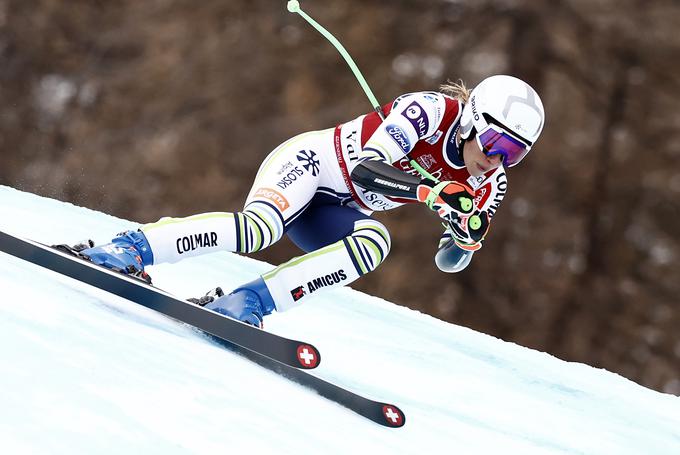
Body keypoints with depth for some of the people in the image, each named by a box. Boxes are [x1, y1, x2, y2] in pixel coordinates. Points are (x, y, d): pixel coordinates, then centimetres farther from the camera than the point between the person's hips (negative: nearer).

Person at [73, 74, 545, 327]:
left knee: (374, 241, -29)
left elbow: (450, 260, 1)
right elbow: (367, 168, -32)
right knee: (257, 228, -36)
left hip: (337, 215, 6)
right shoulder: (431, 110, -23)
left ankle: (245, 304, -28)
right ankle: (130, 248, -26)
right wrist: (434, 191, -44)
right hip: (311, 161, -6)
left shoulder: (488, 182, -3)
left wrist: (468, 236, -21)